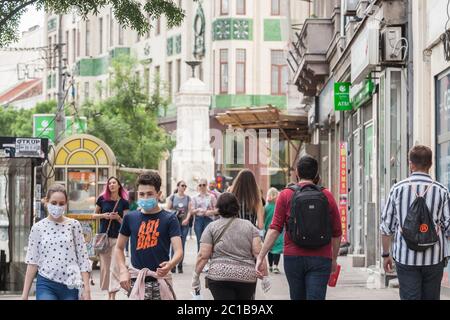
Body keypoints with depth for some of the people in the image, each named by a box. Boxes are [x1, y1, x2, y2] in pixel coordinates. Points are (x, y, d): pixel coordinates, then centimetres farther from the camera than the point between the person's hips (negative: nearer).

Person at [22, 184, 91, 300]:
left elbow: (83, 259, 3)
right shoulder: (38, 228, 2)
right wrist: (25, 294, 1)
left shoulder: (74, 225, 3)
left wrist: (86, 289, -4)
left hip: (70, 285, 1)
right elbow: (32, 262, 3)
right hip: (46, 285, -1)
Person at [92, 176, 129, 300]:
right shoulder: (102, 199, 3)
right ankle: (109, 292, 17)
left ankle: (113, 295, -12)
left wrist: (117, 217, -16)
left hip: (117, 237, -2)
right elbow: (94, 215, 12)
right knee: (105, 265, 6)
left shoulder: (124, 202, 1)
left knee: (115, 265, -9)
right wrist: (103, 215, -7)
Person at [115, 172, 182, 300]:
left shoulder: (169, 219, -1)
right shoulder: (130, 218, 7)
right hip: (136, 281, 1)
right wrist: (123, 270, -1)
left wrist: (170, 265, -32)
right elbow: (119, 248, 15)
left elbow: (179, 251, -11)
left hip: (160, 280, -1)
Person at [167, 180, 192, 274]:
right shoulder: (172, 197, 4)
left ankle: (180, 266, 8)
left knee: (182, 245, 2)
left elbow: (190, 210, 4)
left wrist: (187, 219, -11)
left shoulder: (188, 198, 8)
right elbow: (168, 209, 5)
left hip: (184, 224, 2)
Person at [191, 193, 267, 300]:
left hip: (220, 276, -2)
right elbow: (258, 252, 0)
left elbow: (203, 256, -2)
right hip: (247, 277, 2)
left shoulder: (211, 227, 3)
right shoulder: (249, 226, 9)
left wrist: (196, 276, 7)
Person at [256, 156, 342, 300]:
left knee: (297, 297, 16)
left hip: (293, 257, 0)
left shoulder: (286, 195, 0)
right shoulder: (327, 196, 3)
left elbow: (275, 229, -7)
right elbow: (337, 233, 7)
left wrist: (261, 256, -5)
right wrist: (334, 259, 20)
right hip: (321, 259, 0)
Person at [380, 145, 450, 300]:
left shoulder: (398, 189, -2)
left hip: (405, 258, 0)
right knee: (431, 297, 9)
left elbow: (386, 226, 1)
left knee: (409, 297, -1)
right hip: (434, 258, 1)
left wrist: (386, 254, 12)